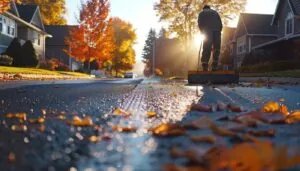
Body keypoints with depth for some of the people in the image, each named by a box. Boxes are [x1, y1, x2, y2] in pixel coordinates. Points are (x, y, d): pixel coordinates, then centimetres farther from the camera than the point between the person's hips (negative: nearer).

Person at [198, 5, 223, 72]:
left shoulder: (202, 13, 20)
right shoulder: (215, 12, 27)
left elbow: (200, 24, 7)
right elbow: (221, 24, 17)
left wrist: (203, 32, 16)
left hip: (207, 32, -1)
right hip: (217, 31, 1)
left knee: (206, 49, -4)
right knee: (216, 49, 4)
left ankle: (205, 67, -15)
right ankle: (214, 67, -5)